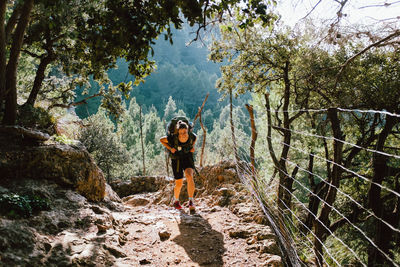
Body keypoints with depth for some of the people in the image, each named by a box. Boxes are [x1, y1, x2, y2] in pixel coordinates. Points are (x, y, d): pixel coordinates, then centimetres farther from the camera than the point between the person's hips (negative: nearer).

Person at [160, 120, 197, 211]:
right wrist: (170, 148, -15)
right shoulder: (173, 138, -26)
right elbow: (161, 140, -7)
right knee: (179, 184, 3)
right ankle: (176, 200, 33)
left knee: (189, 176, -27)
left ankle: (191, 201, -22)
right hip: (176, 159, -1)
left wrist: (193, 147, -6)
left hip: (188, 158, 1)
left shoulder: (192, 136, -19)